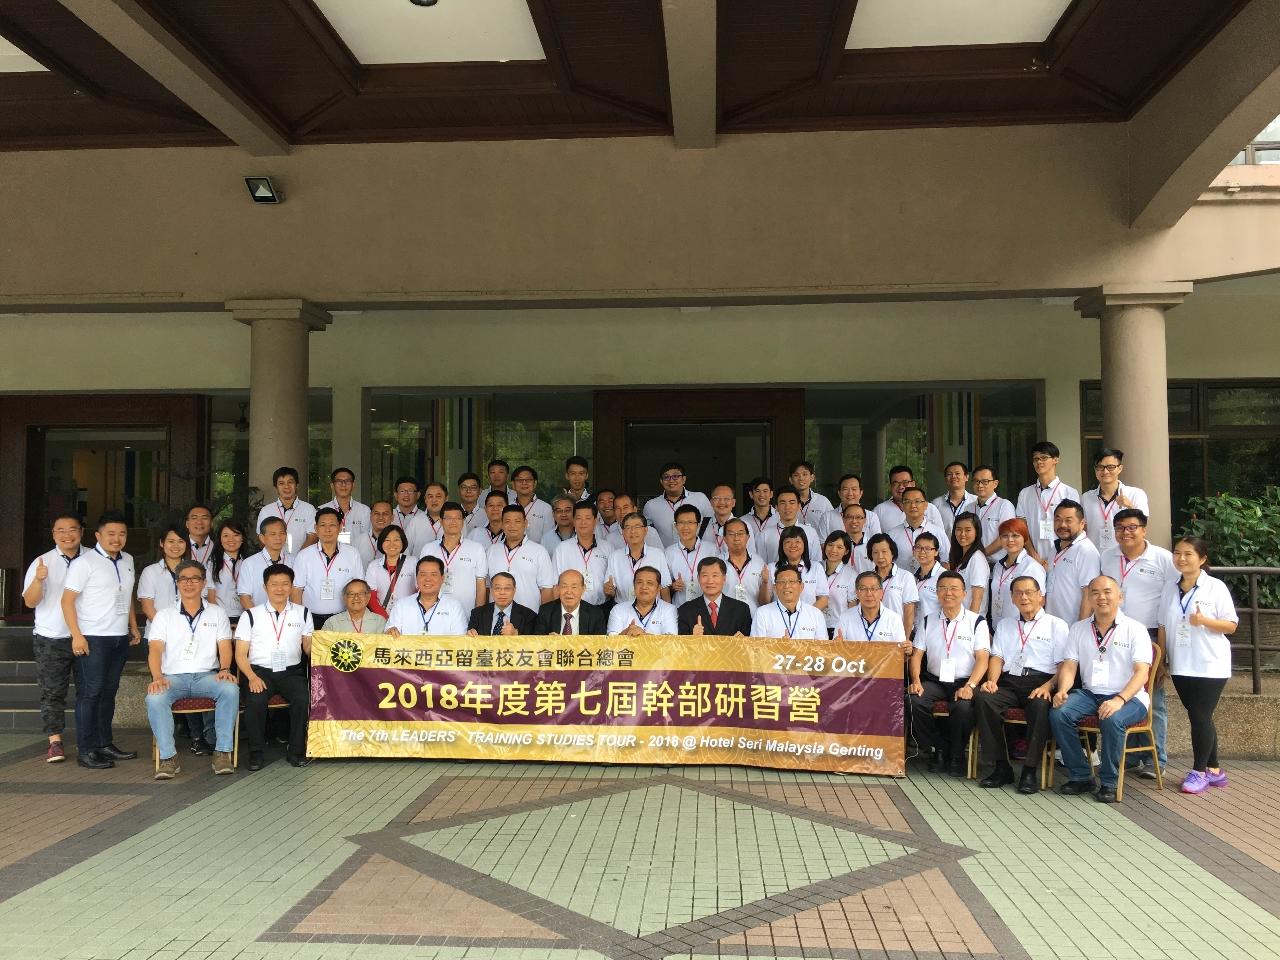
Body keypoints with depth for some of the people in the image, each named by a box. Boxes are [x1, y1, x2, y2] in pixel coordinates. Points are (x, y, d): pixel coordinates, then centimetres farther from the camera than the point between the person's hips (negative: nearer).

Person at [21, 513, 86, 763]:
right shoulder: (42, 563, -2)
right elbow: (30, 602, -7)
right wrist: (39, 580, -26)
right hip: (51, 639, -1)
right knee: (52, 691, 0)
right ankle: (54, 742, 7)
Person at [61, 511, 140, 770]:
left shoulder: (128, 561, 13)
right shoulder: (85, 562, -9)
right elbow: (67, 600, -12)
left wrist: (134, 627, 19)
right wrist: (77, 636, -17)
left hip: (120, 638, 7)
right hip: (92, 639, -7)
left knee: (109, 692, 12)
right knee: (90, 693, -4)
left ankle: (105, 743, 20)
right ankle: (86, 750, 2)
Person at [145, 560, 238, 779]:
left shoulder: (217, 613, 16)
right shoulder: (165, 614, 13)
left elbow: (224, 646, 6)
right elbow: (155, 649, 1)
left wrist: (225, 669, -17)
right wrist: (157, 677, -19)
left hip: (207, 675, 0)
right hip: (173, 677, 0)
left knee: (230, 689, -32)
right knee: (154, 698, -33)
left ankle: (222, 752, -26)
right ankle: (168, 757, -25)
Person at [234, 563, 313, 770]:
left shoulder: (303, 613, 15)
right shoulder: (251, 615, 10)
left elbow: (308, 648, 10)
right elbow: (240, 654, 5)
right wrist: (252, 677, -12)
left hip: (291, 671, 1)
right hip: (259, 671, -1)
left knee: (303, 699, -29)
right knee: (255, 701, -31)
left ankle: (296, 751, -11)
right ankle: (256, 752, -10)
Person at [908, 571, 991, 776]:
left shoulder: (977, 622, 4)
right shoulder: (928, 622, 15)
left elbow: (983, 658, -5)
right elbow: (916, 655, 10)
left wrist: (969, 686, -21)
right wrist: (916, 681, -10)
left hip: (964, 682, -3)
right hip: (934, 680, 3)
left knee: (963, 706, -35)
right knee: (913, 700, -28)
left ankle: (956, 757, -7)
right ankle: (938, 749, -5)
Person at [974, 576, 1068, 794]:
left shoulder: (1057, 625, 12)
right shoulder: (1004, 625, 25)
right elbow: (997, 657, 15)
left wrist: (1048, 687, -15)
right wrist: (992, 681, -5)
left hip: (1040, 682, -3)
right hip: (1009, 681, 3)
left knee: (1041, 705, -37)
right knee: (984, 698, -28)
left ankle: (1030, 771, -25)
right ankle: (1002, 767, -20)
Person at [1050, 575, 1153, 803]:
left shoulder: (1135, 629, -1)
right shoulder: (1078, 629, 12)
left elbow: (1142, 672, -11)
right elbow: (1069, 666, 8)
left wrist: (1119, 700, -28)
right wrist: (1063, 690, -15)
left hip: (1129, 697, -4)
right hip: (1089, 694, 4)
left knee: (1113, 720, -36)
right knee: (1058, 713, -24)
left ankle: (1109, 783, -15)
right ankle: (1081, 777, -9)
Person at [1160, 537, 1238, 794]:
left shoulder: (1216, 587, -6)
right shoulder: (1170, 589, 8)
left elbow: (1231, 626, -7)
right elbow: (1164, 627, 11)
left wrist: (1204, 620, -24)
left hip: (1210, 666, -5)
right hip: (1181, 667, 5)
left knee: (1200, 717, -5)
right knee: (1200, 717, 11)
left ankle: (1199, 771, 7)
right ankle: (1214, 770, 22)